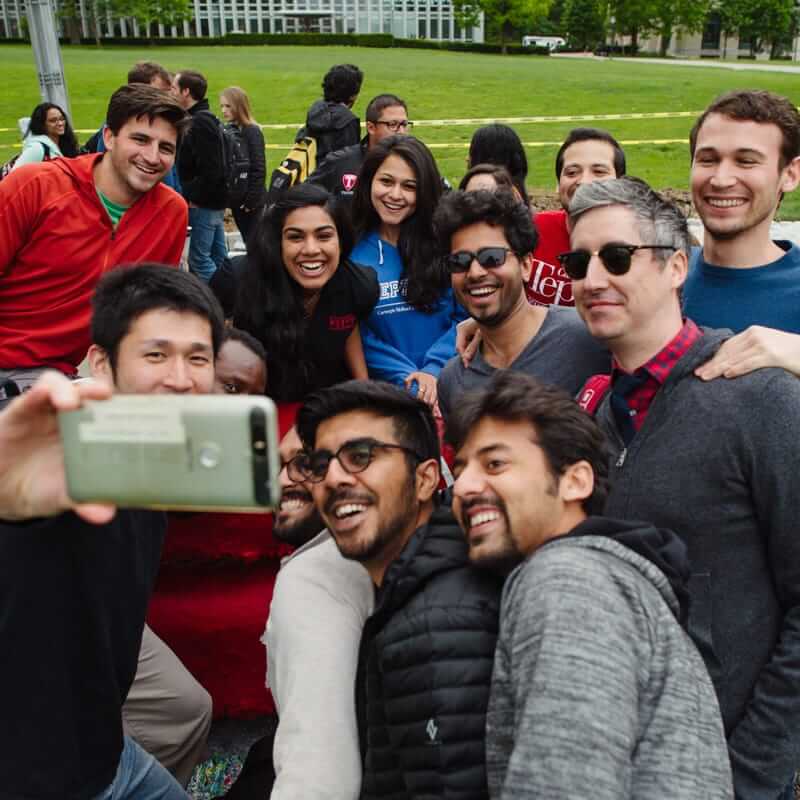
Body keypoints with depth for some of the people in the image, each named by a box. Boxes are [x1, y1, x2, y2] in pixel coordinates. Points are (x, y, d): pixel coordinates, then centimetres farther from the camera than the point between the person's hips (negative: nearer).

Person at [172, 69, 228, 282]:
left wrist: (191, 196, -14)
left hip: (204, 203, -10)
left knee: (199, 259, -5)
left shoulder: (200, 123, -17)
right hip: (214, 200, 10)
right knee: (219, 257, 14)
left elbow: (209, 171, -23)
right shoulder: (206, 119, 14)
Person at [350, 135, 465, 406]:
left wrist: (434, 370, -11)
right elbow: (356, 332, 0)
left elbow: (467, 315, 1)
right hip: (388, 388, 0)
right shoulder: (350, 250, 3)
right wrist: (410, 379, -9)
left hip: (449, 382, 0)